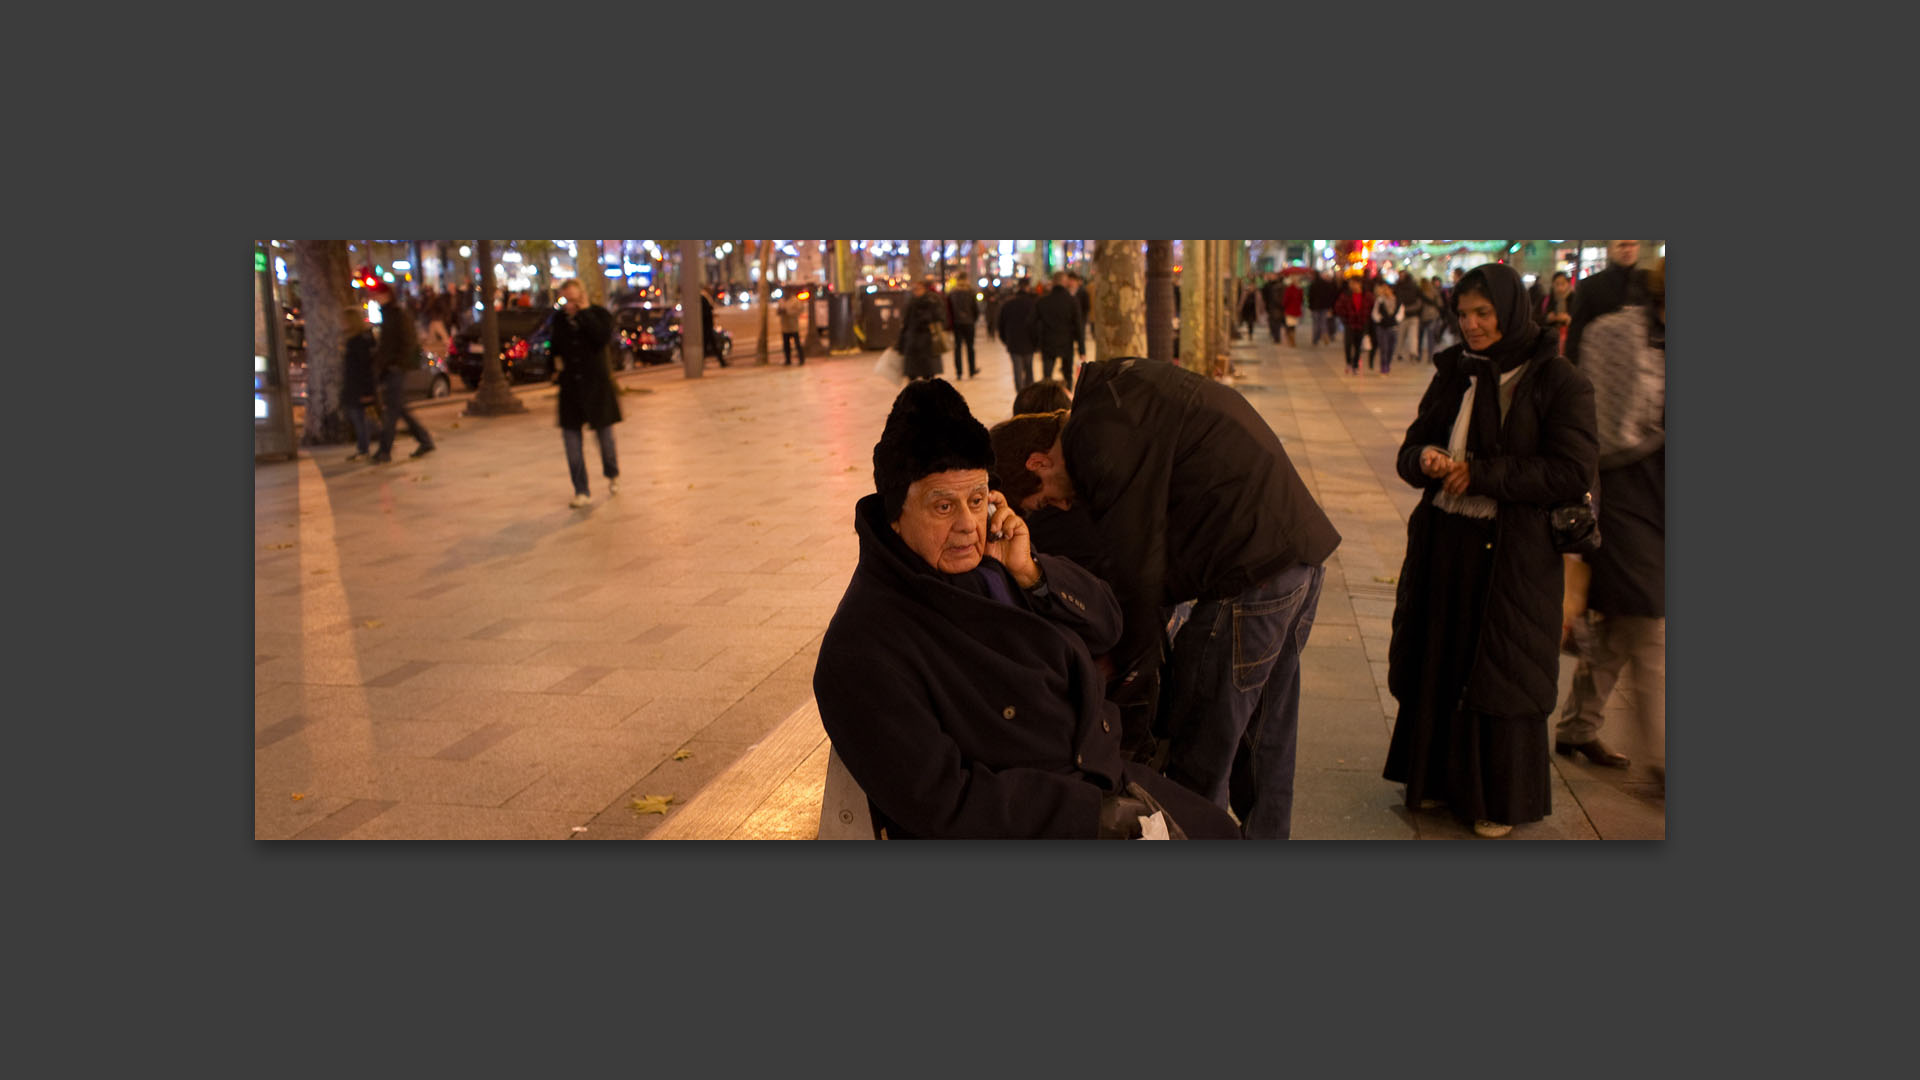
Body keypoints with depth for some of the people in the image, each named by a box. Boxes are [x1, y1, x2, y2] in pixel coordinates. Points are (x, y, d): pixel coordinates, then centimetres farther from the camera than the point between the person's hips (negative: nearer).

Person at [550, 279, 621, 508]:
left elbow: (603, 337, -24)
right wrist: (555, 363, 5)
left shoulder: (599, 315, -5)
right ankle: (581, 491, 6)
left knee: (604, 432, 7)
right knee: (571, 437, 0)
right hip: (570, 385, 3)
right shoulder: (559, 318, 5)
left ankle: (612, 475, 35)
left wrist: (585, 313, -21)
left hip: (596, 384, -3)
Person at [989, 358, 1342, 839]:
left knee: (1198, 761, 1)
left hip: (1251, 577, -10)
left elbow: (1135, 562, -12)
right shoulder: (1120, 390, 16)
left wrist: (1125, 663, 2)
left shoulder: (1103, 437, -15)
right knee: (1266, 744, 21)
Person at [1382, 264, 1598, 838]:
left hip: (1513, 556, -5)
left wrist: (1480, 474, -18)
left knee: (1501, 676, 4)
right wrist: (1424, 459, -15)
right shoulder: (1454, 374, 8)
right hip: (1444, 545, 5)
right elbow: (1411, 448, 10)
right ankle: (1439, 777, 27)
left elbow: (1572, 471, -15)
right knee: (1438, 665, 10)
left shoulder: (1559, 382, -8)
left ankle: (1502, 799, 20)